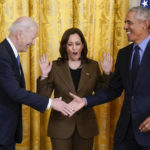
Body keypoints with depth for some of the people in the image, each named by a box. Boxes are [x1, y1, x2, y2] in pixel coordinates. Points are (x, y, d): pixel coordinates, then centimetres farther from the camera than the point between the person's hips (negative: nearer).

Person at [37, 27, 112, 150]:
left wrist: (107, 73, -8)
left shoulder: (93, 66, 4)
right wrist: (44, 75, -17)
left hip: (85, 126, 2)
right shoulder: (55, 66, -2)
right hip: (61, 126, -2)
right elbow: (43, 97, -4)